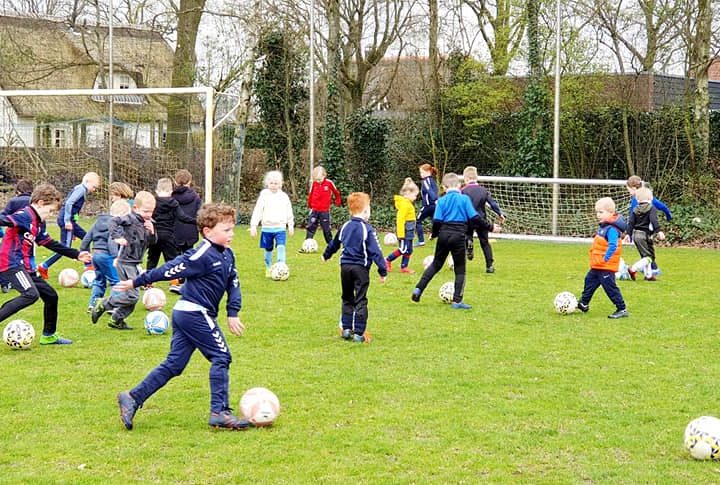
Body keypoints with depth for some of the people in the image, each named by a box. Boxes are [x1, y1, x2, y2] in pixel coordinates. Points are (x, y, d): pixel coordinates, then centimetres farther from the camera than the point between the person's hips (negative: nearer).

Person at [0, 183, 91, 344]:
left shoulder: (39, 223, 17)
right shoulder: (25, 215, -13)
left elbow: (49, 243, 27)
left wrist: (76, 254, 30)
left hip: (27, 267, 10)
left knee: (51, 296, 16)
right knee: (31, 294, -31)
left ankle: (48, 335, 30)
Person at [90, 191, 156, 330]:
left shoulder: (147, 223, 10)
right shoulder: (131, 219, -14)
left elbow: (152, 242, 12)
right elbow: (114, 221, -25)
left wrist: (151, 232, -7)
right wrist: (117, 237, -31)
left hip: (134, 264, 9)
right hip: (126, 262, -9)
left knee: (133, 297, 13)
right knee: (132, 295, -13)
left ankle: (116, 320, 25)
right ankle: (103, 305, -1)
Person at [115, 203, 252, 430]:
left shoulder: (226, 255, 11)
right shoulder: (203, 255, -18)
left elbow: (233, 283, 15)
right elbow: (170, 269, -15)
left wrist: (232, 313, 4)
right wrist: (136, 282, -12)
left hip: (185, 315, 9)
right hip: (195, 314, -9)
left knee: (173, 364, 8)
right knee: (221, 357, -6)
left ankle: (132, 398, 8)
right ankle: (220, 412, -5)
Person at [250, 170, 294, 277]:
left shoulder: (284, 196, 3)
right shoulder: (264, 195, -2)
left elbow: (289, 212, 14)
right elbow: (257, 211, -4)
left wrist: (291, 225, 15)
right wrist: (253, 225, -9)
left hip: (280, 228, 0)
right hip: (267, 227, 0)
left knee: (281, 247, -17)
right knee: (268, 249, 10)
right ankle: (268, 269, 26)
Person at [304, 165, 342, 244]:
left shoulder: (329, 183, -9)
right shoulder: (314, 183, -3)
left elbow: (336, 192, 7)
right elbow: (310, 194, 13)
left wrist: (338, 202, 18)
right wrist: (309, 204, 20)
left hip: (325, 211, -2)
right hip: (314, 210, 2)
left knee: (326, 229, 5)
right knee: (310, 228, -3)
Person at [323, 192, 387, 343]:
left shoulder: (345, 227, 7)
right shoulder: (367, 229, -11)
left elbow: (334, 244, 24)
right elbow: (375, 251, -14)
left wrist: (326, 255, 44)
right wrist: (383, 271, -10)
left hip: (345, 266, 5)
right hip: (361, 268, -5)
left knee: (347, 299, 18)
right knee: (360, 301, 0)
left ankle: (346, 329, 16)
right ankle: (359, 333, -2)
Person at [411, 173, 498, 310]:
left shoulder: (442, 201, 2)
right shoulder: (464, 199, -2)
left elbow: (437, 220, -6)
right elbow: (474, 217, -8)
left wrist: (434, 234, 12)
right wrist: (490, 227, 3)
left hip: (444, 235, 2)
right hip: (459, 236, -2)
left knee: (436, 264, 19)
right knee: (460, 269, 7)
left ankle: (418, 289, 12)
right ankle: (457, 301, 3)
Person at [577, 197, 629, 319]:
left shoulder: (612, 229, -22)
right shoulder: (603, 226, 10)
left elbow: (613, 246, -31)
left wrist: (605, 258, -26)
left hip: (606, 266, -11)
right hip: (597, 266, 11)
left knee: (610, 287, -7)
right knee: (589, 281, 22)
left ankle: (622, 310, -1)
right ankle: (583, 304, 38)